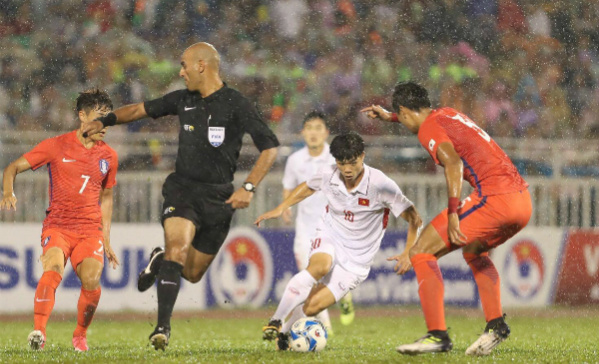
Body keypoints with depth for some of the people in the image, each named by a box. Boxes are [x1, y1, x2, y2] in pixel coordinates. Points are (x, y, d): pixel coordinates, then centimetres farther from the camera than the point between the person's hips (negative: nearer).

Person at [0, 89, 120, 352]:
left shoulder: (108, 157, 10)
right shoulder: (56, 146, 1)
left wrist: (106, 238, 19)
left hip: (90, 229, 2)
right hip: (57, 225, -2)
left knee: (91, 280, -19)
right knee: (54, 268, -30)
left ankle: (81, 335, 5)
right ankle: (38, 332, -33)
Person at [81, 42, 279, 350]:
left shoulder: (236, 105, -7)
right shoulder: (183, 100, 7)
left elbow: (269, 147, -7)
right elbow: (142, 109, 21)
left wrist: (249, 187, -15)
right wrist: (105, 120, 11)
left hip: (218, 197, -1)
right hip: (182, 189, 1)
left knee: (192, 274, 6)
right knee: (178, 248, -26)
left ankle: (161, 259, 39)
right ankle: (163, 326, -22)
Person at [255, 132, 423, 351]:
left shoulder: (380, 184, -19)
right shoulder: (328, 175, -8)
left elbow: (414, 219, -12)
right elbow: (308, 187, 18)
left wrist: (408, 254, -22)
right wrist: (280, 209, 10)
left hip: (357, 259, -2)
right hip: (329, 237, 2)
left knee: (313, 306, -17)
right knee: (319, 267, -36)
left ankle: (284, 333, 12)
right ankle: (276, 321, -29)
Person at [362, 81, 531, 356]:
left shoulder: (428, 129, -1)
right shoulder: (449, 114, 26)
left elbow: (453, 162, -19)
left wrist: (453, 214, -24)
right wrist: (388, 116, 60)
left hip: (493, 197, -9)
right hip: (524, 201, 9)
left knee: (421, 253, -2)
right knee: (473, 252, 34)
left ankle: (437, 334, -12)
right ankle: (496, 325, 18)